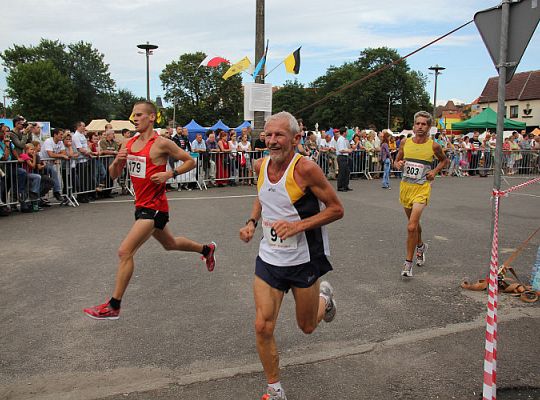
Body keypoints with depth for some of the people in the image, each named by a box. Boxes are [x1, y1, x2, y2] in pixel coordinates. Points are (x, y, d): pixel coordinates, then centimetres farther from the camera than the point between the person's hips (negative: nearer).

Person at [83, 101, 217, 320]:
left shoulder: (161, 144, -13)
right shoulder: (130, 144, 8)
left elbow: (190, 161, -5)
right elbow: (114, 175, 10)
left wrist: (169, 174, -18)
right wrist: (117, 161, -11)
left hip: (154, 207, -9)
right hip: (141, 205, 9)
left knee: (125, 252, -13)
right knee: (169, 244, 26)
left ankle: (113, 306, -2)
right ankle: (206, 249, 50)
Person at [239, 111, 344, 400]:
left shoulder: (305, 168, -21)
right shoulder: (261, 165, -2)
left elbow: (336, 209, -16)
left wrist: (298, 226, -26)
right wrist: (252, 221, 2)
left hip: (304, 260, -4)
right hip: (269, 257, 4)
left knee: (307, 326, 15)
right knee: (263, 327, -4)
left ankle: (324, 297, 50)